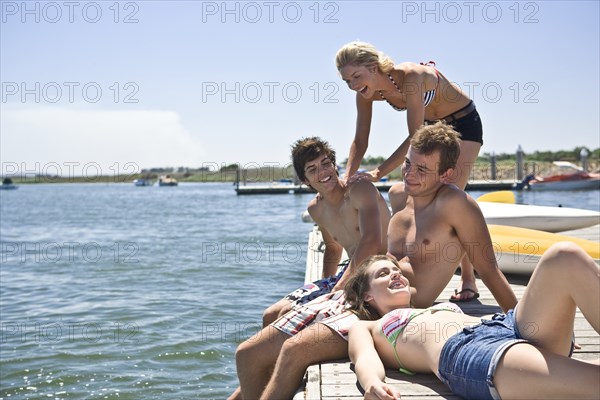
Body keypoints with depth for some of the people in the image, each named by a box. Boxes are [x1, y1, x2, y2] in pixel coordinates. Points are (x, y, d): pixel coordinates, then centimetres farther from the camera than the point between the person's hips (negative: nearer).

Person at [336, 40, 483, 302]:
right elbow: (360, 141, -10)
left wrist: (377, 173, -39)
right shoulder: (366, 92, -15)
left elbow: (415, 137, -35)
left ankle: (468, 280, -7)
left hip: (464, 123, -7)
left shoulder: (411, 77, -36)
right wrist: (347, 178, -24)